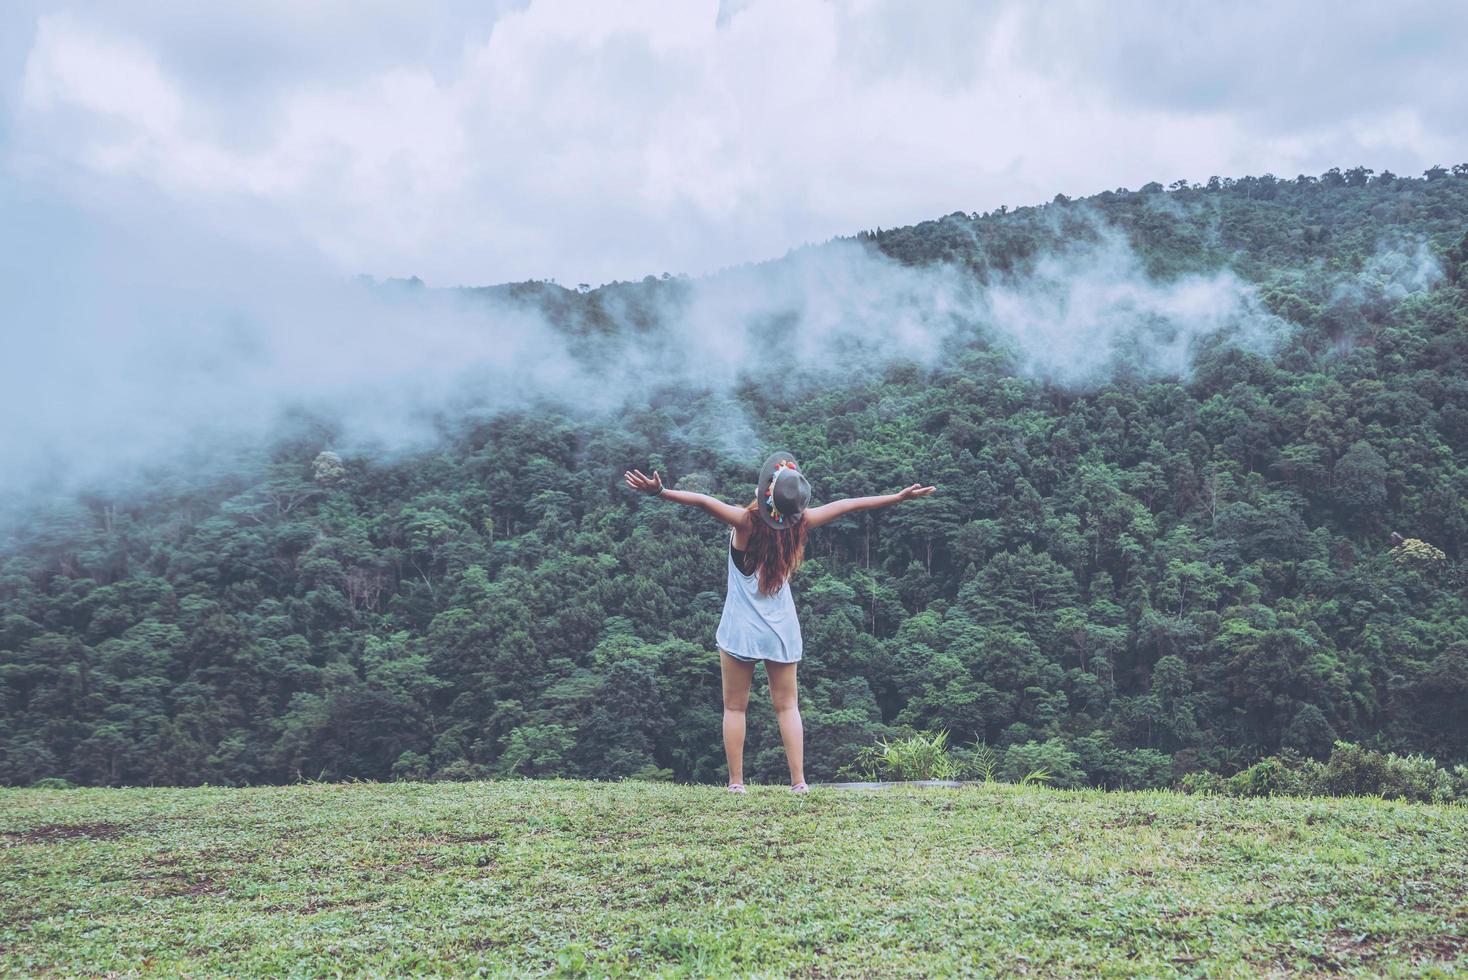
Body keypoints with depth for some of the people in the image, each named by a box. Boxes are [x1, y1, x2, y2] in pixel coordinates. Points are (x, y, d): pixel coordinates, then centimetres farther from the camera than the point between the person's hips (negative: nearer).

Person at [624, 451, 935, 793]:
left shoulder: (747, 521, -17)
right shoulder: (799, 522, -7)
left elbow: (703, 501, -32)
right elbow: (848, 504, 2)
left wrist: (660, 491, -40)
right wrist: (899, 496, 10)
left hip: (740, 630, -3)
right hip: (782, 632, 3)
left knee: (735, 707, 8)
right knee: (787, 707, 11)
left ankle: (736, 783, 7)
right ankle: (799, 782, 7)